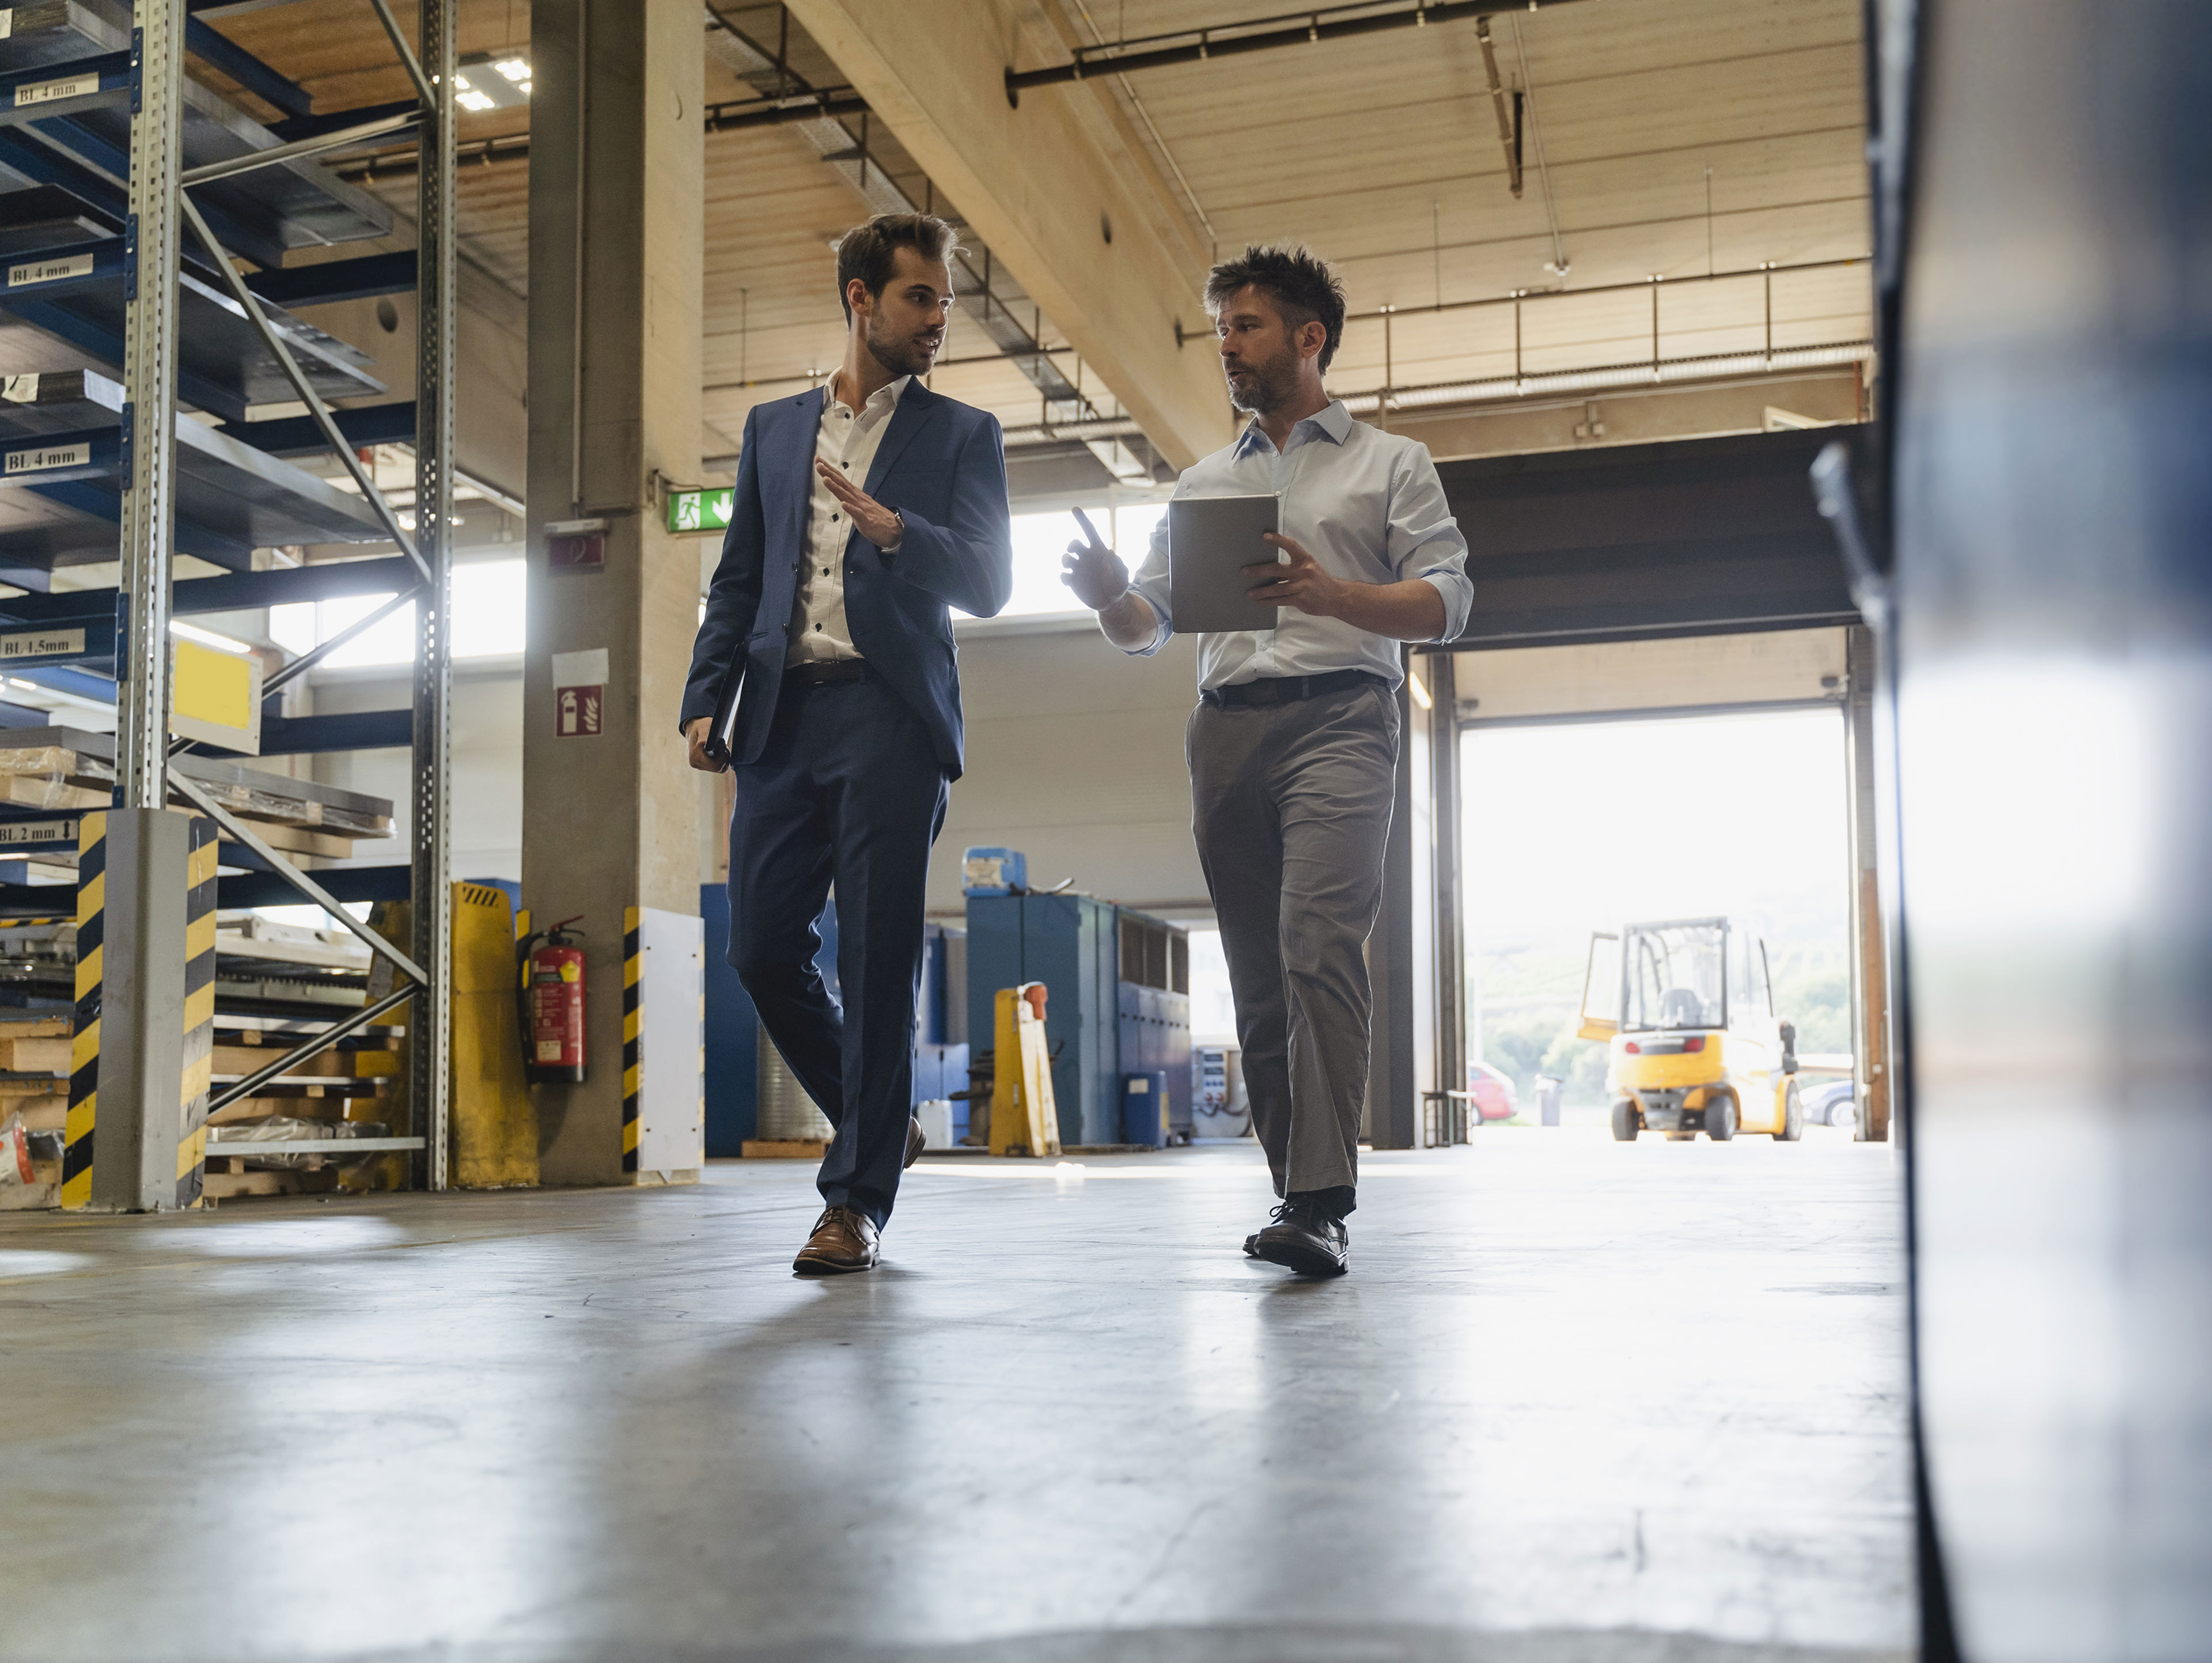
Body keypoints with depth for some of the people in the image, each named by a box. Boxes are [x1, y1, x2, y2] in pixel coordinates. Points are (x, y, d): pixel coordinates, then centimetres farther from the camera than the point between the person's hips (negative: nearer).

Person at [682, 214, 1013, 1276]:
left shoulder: (962, 435, 9)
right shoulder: (773, 428, 19)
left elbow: (989, 585, -1)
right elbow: (737, 580, 18)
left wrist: (897, 531, -19)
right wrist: (705, 700, 5)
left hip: (891, 718, -3)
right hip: (785, 718, 4)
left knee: (877, 961, -5)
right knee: (760, 947, 1)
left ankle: (857, 1200, 5)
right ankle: (881, 1126, 22)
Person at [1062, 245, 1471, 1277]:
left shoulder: (1389, 463, 14)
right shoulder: (1204, 483, 25)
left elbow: (1446, 603, 2)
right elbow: (1147, 625, 20)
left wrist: (1331, 594, -16)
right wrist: (1108, 594, -5)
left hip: (1339, 717, -5)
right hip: (1227, 727, 5)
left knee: (1318, 946, -21)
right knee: (1258, 970, 2)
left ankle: (1321, 1205, -26)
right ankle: (1298, 1188, 8)